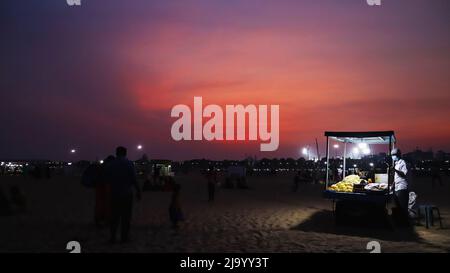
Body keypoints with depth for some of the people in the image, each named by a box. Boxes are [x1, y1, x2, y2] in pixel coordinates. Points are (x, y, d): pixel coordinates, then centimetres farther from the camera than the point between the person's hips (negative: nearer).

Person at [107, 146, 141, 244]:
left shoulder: (110, 164, 4)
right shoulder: (129, 163, -7)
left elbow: (109, 180, 6)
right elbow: (134, 179, -10)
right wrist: (138, 191, -3)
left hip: (114, 194, 3)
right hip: (127, 194, -3)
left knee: (115, 216, 10)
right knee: (126, 216, 4)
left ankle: (112, 237, 8)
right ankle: (124, 237, 6)